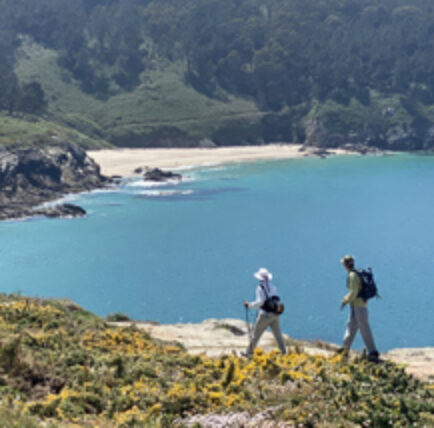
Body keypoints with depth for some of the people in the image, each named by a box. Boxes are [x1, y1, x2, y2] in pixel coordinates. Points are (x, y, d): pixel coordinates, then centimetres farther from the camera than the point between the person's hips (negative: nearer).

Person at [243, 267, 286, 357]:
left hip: (265, 315, -5)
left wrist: (249, 305, -9)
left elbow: (260, 302, -20)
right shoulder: (273, 287, 7)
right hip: (275, 315, 5)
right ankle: (284, 353, 3)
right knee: (278, 335, 8)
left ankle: (249, 353, 14)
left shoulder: (260, 288, -12)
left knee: (256, 335, 6)